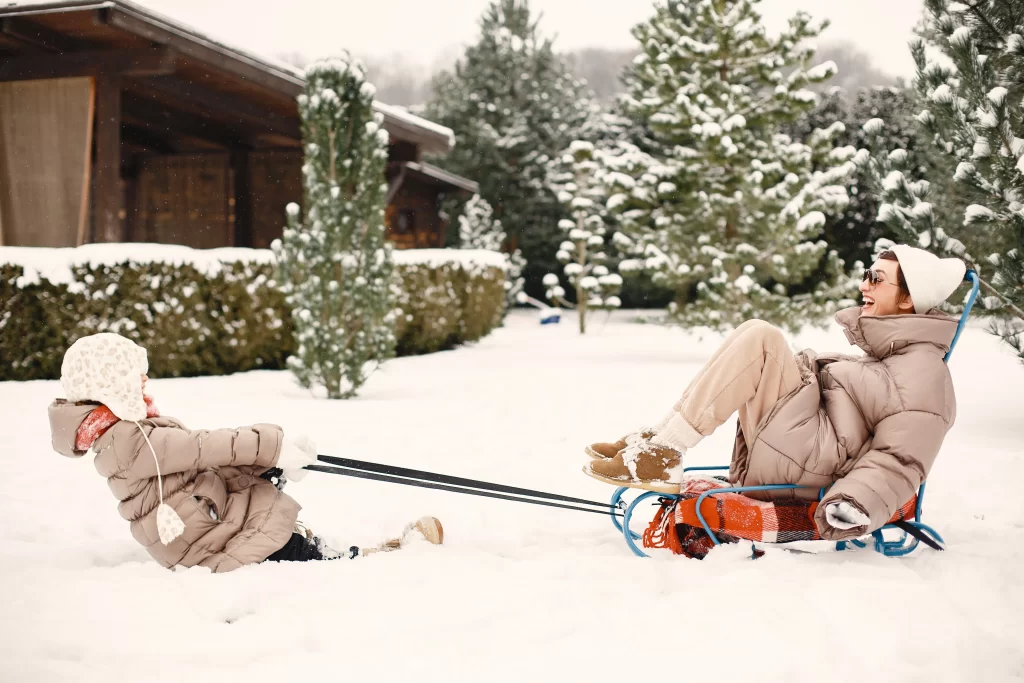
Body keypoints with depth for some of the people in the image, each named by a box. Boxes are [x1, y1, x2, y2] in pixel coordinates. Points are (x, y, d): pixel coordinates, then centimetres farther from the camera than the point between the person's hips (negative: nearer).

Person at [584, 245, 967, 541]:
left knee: (759, 339, -19)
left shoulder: (923, 375, -11)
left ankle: (662, 455, -19)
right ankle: (658, 443, 1)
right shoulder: (890, 353, 19)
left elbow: (899, 462, -19)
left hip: (805, 472, -10)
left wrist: (855, 504, -33)